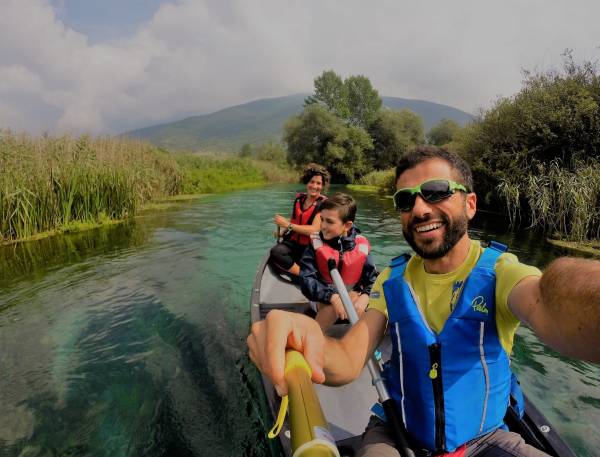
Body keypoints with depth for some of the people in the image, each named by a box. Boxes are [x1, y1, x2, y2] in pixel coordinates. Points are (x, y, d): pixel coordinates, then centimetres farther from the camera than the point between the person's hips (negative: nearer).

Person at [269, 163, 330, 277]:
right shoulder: (299, 198, 8)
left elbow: (314, 230, -17)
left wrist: (288, 225, -16)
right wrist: (282, 230, 4)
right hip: (293, 242, 5)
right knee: (275, 252, -27)